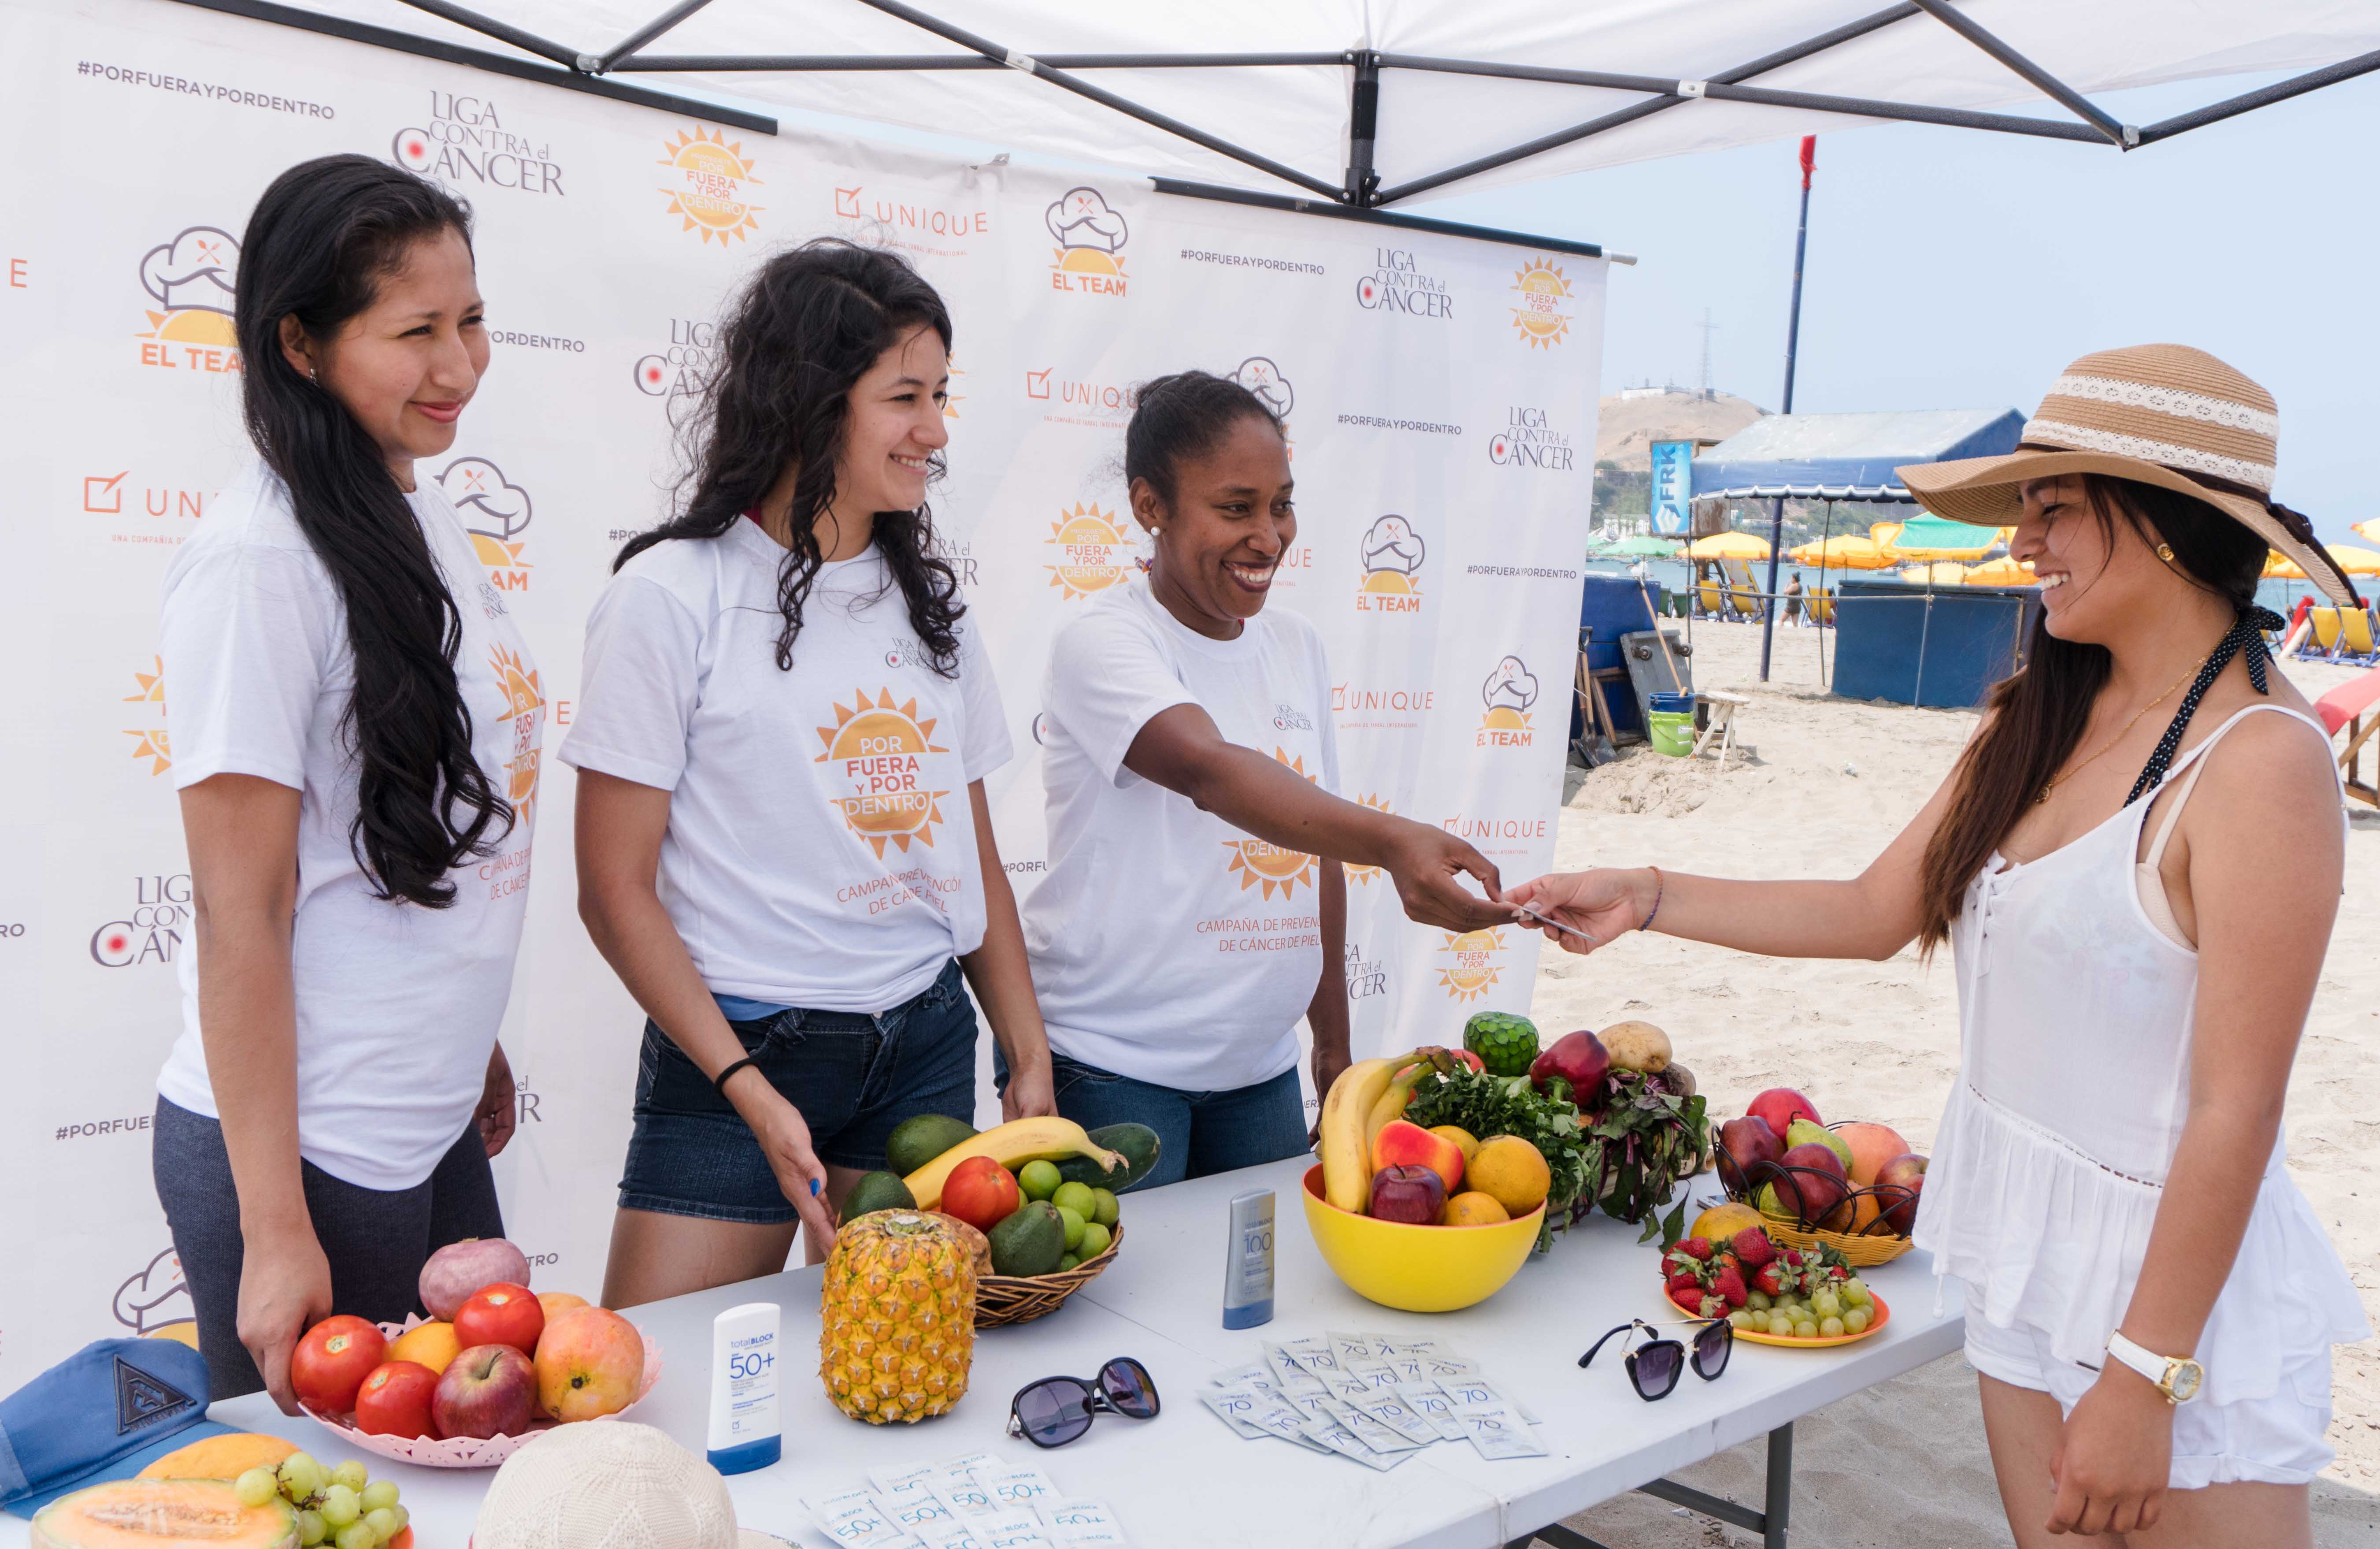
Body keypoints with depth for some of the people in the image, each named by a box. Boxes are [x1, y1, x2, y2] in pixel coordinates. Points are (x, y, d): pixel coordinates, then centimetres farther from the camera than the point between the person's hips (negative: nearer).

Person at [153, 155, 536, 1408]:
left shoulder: (424, 515, 6)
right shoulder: (259, 557, -18)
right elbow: (240, 915, -19)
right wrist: (276, 1232, -17)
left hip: (433, 1131, 8)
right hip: (296, 1149, -8)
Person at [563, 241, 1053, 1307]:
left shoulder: (928, 600, 9)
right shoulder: (675, 595, -7)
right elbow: (616, 892, -9)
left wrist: (1030, 1061, 7)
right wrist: (752, 1094, -14)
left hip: (927, 1043, 5)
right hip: (739, 1047, -4)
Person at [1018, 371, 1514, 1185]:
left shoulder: (1296, 645, 8)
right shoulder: (1103, 643, -14)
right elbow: (1211, 771, -33)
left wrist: (1334, 1043, 14)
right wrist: (1390, 840, -48)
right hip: (1109, 1066, -6)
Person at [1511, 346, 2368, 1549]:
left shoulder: (2259, 761, -19)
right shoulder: (2037, 723, 4)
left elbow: (2236, 1110, -20)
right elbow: (1874, 913, 9)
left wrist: (2143, 1380, -18)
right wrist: (1646, 898, 3)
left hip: (2175, 1273, -7)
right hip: (2020, 1239, 7)